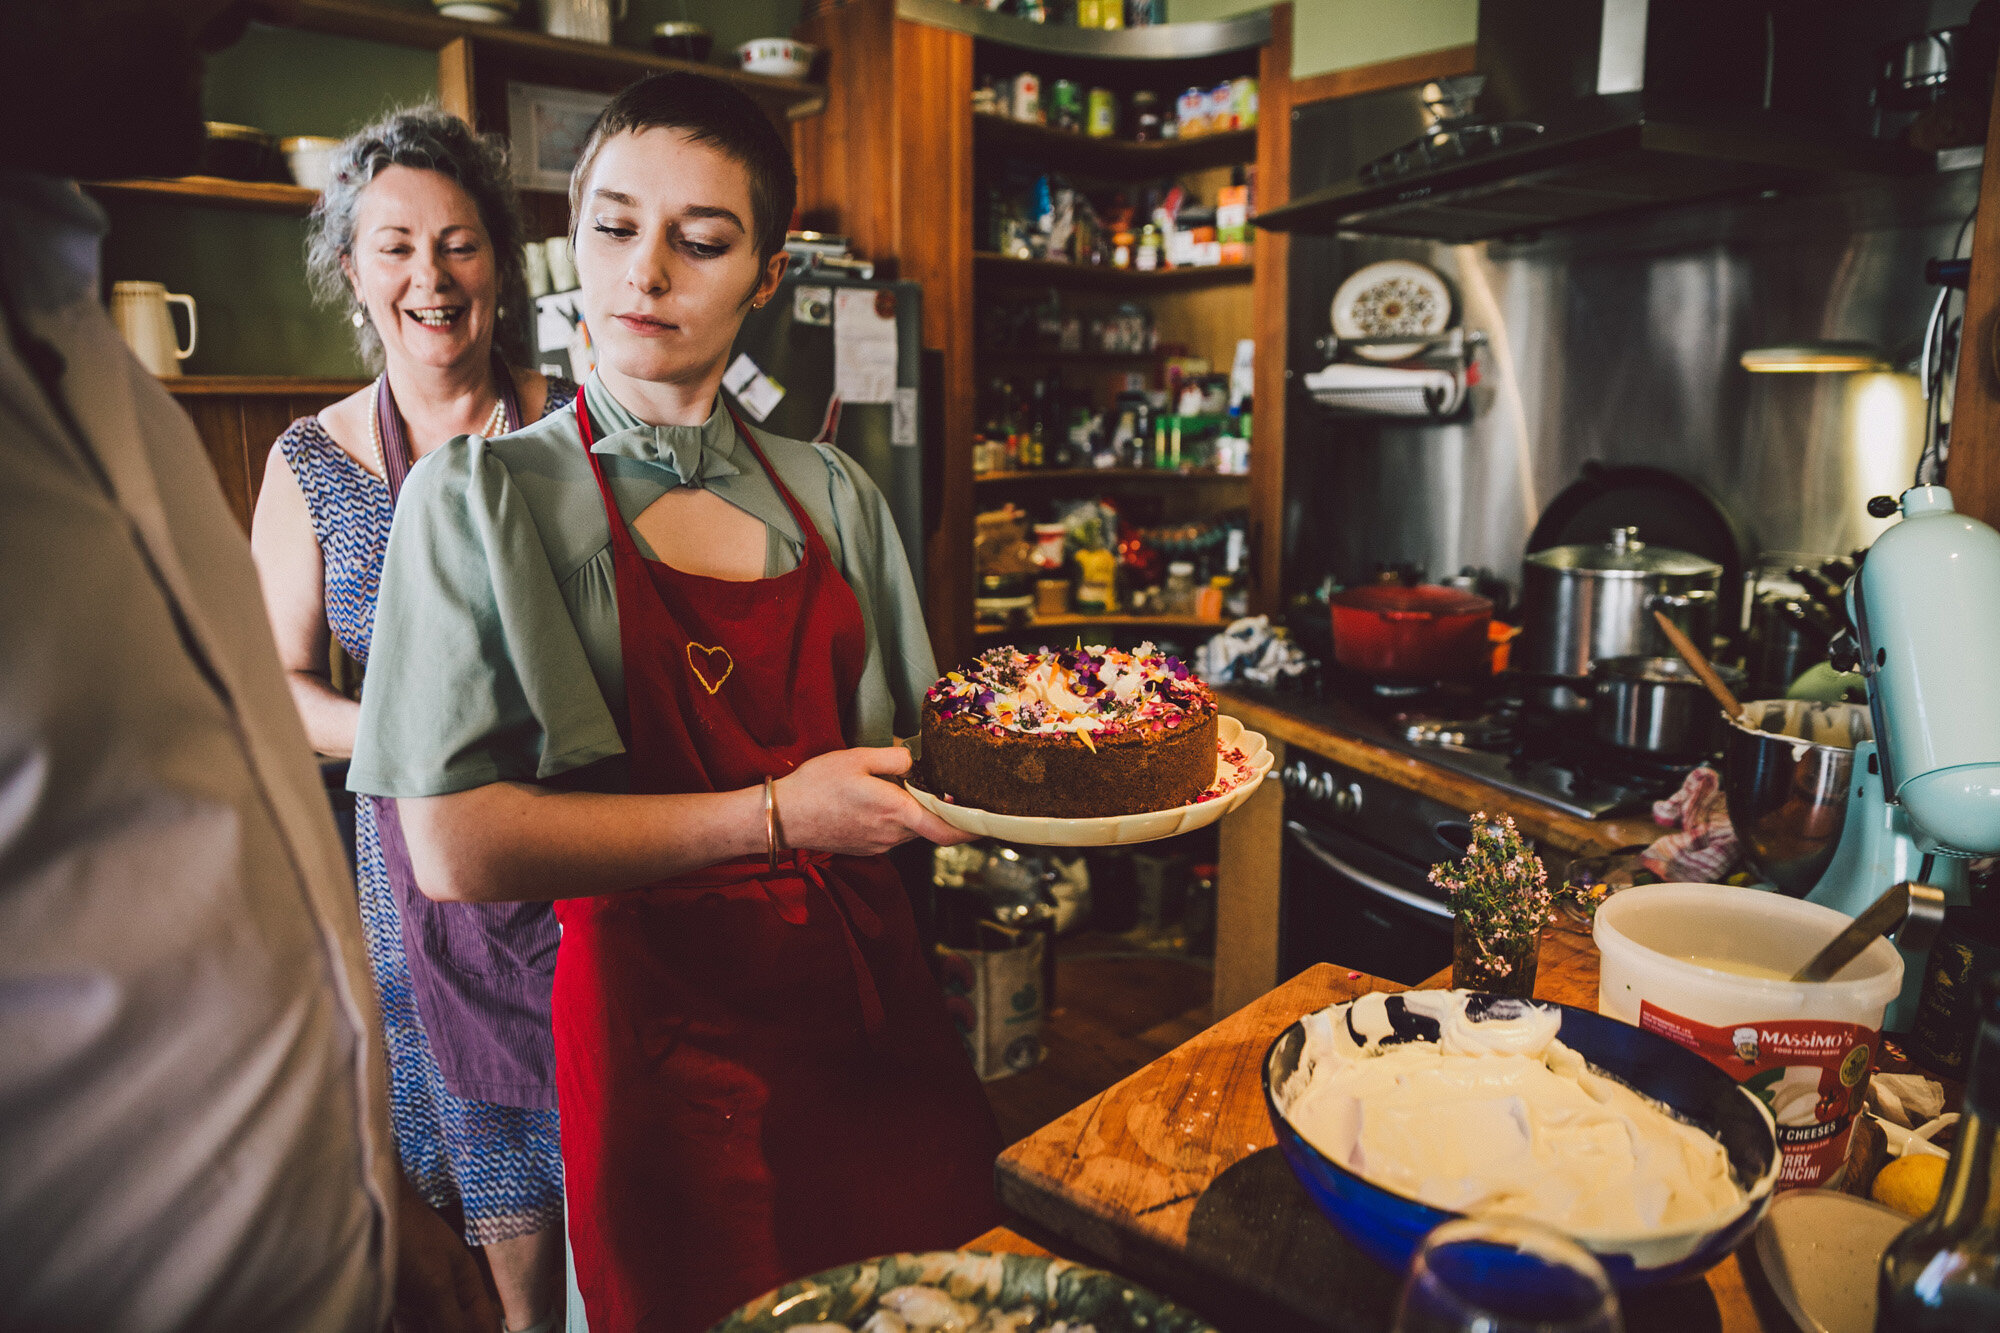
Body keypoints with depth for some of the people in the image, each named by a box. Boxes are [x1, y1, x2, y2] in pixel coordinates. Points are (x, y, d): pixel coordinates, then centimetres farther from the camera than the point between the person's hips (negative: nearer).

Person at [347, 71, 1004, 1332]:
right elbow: (458, 848, -16)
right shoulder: (487, 495, -7)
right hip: (667, 1028, -4)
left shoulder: (833, 494, 6)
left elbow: (902, 756, 10)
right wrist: (773, 816, -19)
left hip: (875, 1000, 5)